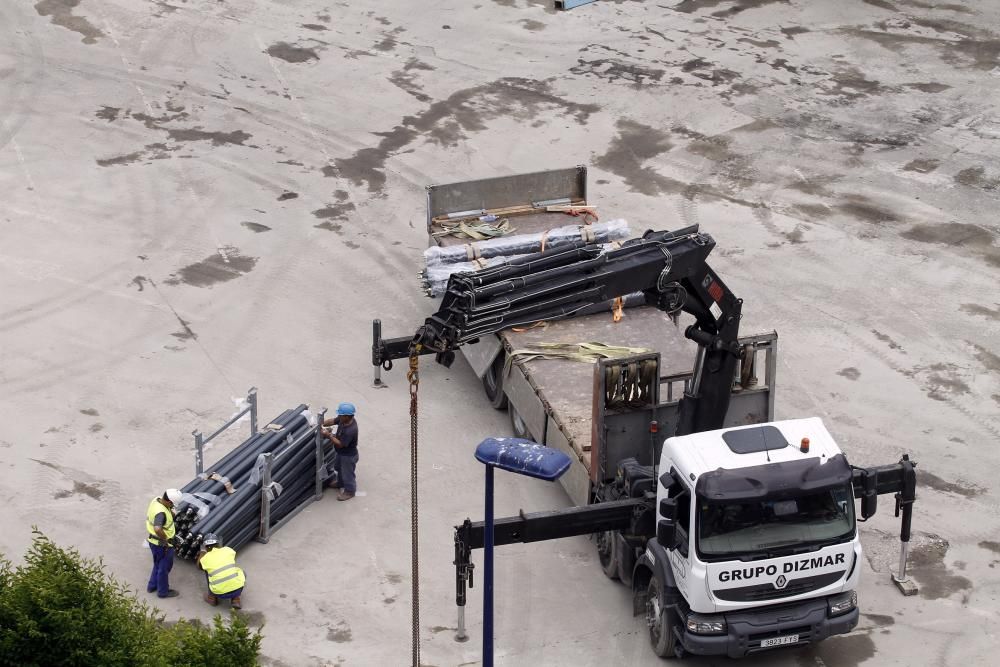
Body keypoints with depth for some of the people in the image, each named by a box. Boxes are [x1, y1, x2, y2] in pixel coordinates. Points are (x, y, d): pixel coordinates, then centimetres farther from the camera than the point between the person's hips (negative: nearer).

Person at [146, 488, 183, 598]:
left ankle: (152, 586, 44)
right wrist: (164, 539, -34)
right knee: (164, 567, 13)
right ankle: (163, 591, 32)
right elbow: (157, 529, -50)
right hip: (162, 544, -9)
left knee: (158, 564, 29)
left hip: (153, 540, 9)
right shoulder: (161, 512, -36)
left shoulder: (156, 500, -6)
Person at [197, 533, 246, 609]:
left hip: (220, 594, 0)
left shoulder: (205, 558, 2)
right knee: (241, 572, 32)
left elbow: (199, 566, 27)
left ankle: (212, 597, 26)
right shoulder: (228, 550, 5)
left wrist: (202, 551, 36)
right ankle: (235, 599, 18)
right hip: (238, 589, 0)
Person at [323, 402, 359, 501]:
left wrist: (329, 435, -32)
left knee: (347, 473, 15)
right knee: (339, 468, 32)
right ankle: (340, 483, 58)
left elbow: (340, 444, -32)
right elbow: (333, 421, -1)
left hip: (348, 456, -9)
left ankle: (350, 491, 38)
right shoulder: (344, 420, -17)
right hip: (341, 453, 9)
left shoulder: (350, 431, -41)